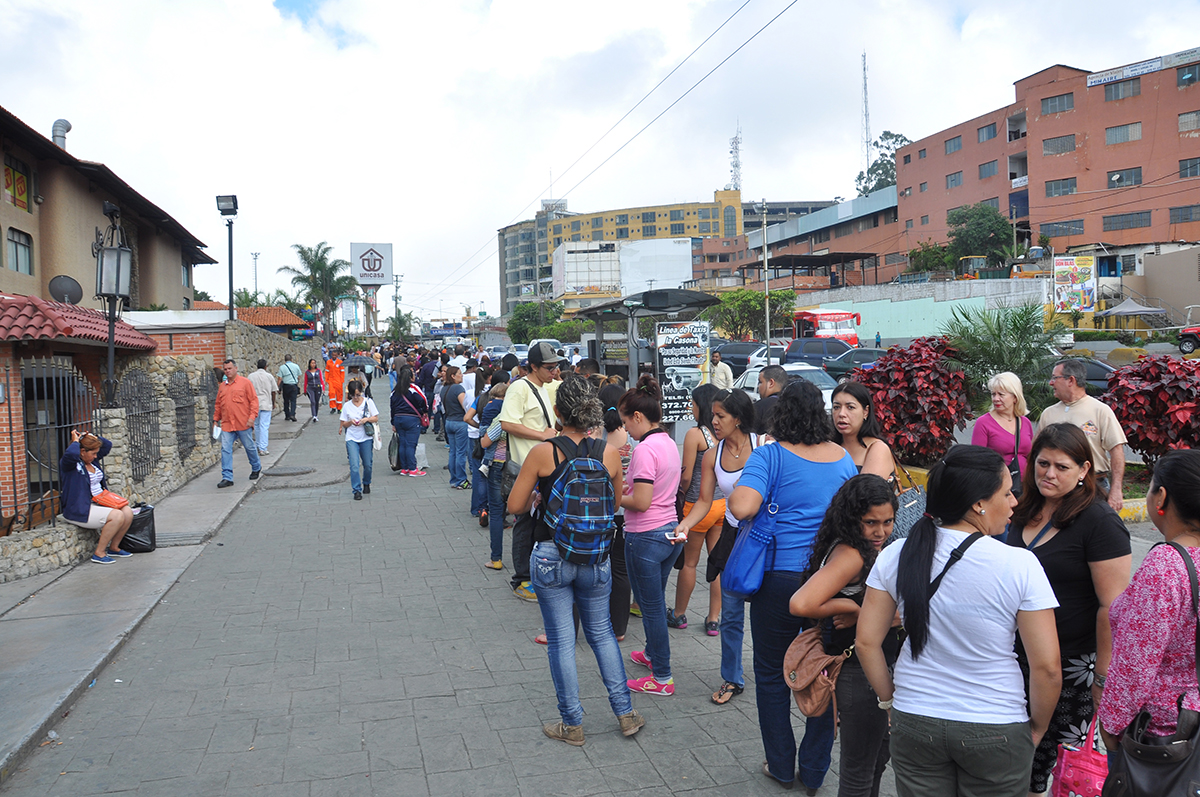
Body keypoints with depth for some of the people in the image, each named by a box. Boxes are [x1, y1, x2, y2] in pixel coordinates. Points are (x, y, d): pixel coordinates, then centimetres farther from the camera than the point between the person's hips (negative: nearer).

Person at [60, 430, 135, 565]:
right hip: (80, 510, -9)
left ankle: (113, 547, 10)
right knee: (117, 516, -26)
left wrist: (93, 437, 7)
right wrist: (76, 441, -18)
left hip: (99, 502, 9)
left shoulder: (93, 460, 12)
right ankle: (99, 553, -14)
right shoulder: (69, 463, -13)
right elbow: (70, 454, -38)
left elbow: (108, 445, 23)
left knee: (128, 512, -7)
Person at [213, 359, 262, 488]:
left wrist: (252, 417, -13)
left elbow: (254, 400, -5)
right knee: (225, 450, -4)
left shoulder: (245, 382, -2)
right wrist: (216, 419, 16)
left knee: (250, 447, 9)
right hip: (226, 424, 4)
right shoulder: (222, 386, 13)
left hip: (243, 423, -4)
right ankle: (227, 478, -2)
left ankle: (256, 468, 34)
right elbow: (218, 404, 20)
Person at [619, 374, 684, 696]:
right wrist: (628, 488, 11)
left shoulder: (645, 449, -20)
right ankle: (653, 653, 40)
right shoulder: (669, 444, 7)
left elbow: (641, 502, -23)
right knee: (656, 601, 24)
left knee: (651, 606, 4)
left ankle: (662, 677, 14)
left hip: (646, 537, -9)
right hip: (670, 531, 9)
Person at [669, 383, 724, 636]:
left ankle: (679, 614, 25)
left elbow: (686, 476, -12)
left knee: (689, 562, 10)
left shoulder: (695, 434, -14)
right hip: (723, 503, 6)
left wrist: (684, 495, 5)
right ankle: (714, 619, 18)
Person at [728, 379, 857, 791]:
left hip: (780, 579, -4)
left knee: (772, 676, 14)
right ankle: (814, 772, 26)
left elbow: (743, 507, -25)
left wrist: (730, 497, -4)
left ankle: (781, 766, 26)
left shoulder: (770, 456, -12)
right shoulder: (844, 457, 4)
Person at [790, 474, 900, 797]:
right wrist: (850, 607, -24)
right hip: (859, 675, -10)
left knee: (877, 760, 26)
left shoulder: (870, 551, 4)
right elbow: (801, 605, -38)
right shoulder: (850, 555, -25)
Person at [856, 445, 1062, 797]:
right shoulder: (1020, 565, -17)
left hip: (914, 724, 2)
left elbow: (866, 642, -3)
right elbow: (1047, 667, -14)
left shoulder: (896, 555, -8)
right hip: (995, 733, -2)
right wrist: (1037, 728, 3)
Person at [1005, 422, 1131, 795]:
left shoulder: (1100, 522, -16)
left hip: (1073, 666, -6)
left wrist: (1104, 679, -18)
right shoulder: (1025, 511, 6)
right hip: (1020, 656, 6)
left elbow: (1112, 607, -18)